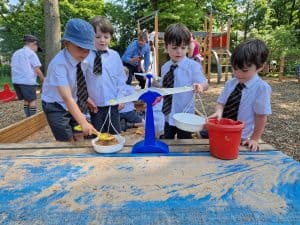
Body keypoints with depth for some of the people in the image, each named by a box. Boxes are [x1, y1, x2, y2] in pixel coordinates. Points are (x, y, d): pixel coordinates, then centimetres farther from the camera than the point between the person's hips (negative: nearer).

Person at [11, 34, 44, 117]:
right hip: (27, 81, -7)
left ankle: (28, 118, 19)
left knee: (26, 100, 15)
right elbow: (37, 69, -7)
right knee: (32, 100, 1)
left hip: (16, 81, 7)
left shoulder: (16, 53, 18)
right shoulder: (31, 53, -5)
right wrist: (43, 79, 5)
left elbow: (15, 68, 19)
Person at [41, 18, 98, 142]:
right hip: (56, 106, -5)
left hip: (75, 103, 5)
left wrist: (88, 97, -13)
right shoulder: (58, 64, -30)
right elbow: (67, 98, -37)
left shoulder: (85, 59, -13)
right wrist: (83, 122, -45)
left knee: (79, 139, 11)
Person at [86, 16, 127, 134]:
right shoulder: (86, 55, -8)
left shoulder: (115, 55, 0)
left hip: (112, 103, 2)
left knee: (114, 133, 15)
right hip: (94, 105, -1)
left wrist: (120, 97, 1)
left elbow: (121, 78, 5)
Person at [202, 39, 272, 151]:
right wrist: (218, 112, -22)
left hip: (241, 139, -4)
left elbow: (261, 116, -12)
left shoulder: (262, 88, -16)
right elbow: (221, 102, 1)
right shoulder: (230, 83, -2)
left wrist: (254, 139, -8)